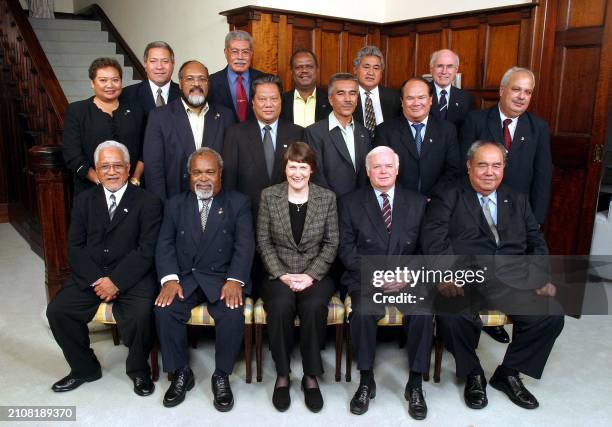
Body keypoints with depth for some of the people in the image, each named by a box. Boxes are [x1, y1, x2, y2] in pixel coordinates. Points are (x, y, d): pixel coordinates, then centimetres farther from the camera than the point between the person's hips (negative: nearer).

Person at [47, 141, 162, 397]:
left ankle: (138, 370, 3)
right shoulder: (84, 200, 11)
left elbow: (146, 250, -9)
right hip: (89, 276, 4)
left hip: (132, 276, -4)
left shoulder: (148, 202, -1)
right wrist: (97, 280, -12)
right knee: (56, 310, -14)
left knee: (142, 314, -28)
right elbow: (75, 247, 4)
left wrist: (116, 281, -17)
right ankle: (84, 368, 11)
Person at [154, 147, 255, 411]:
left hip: (222, 278, -2)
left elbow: (244, 245, -4)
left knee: (233, 314, -29)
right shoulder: (175, 204, 13)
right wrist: (170, 279, -15)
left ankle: (222, 376, -4)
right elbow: (165, 245, 3)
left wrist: (235, 280, -20)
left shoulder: (238, 203, 6)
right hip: (184, 277, 2)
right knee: (164, 309, -25)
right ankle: (181, 374, -1)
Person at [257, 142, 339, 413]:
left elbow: (331, 243, 1)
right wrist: (283, 275, -12)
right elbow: (263, 242, 0)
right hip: (279, 274, 0)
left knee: (314, 306, -31)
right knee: (281, 305, -31)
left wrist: (311, 275, -12)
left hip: (315, 274, 0)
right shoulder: (269, 196, 1)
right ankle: (282, 375, -11)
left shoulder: (327, 198, 2)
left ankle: (311, 376, -11)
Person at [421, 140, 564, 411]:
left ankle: (509, 373, 8)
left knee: (552, 315, -19)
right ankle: (473, 375, 2)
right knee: (451, 316, -32)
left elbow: (536, 242, 17)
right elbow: (433, 239, -5)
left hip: (514, 280, 4)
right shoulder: (448, 199, 9)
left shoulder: (518, 201, 22)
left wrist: (542, 276, -2)